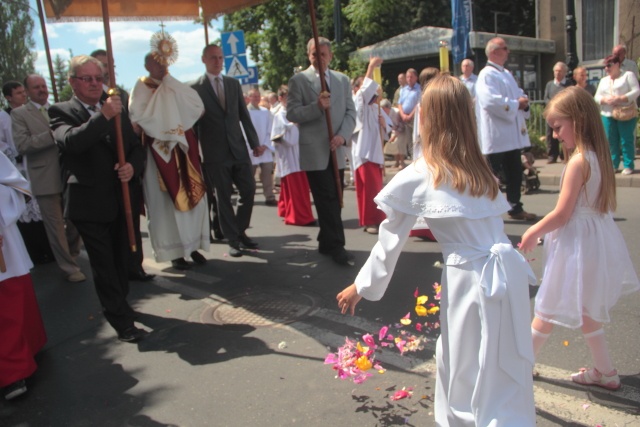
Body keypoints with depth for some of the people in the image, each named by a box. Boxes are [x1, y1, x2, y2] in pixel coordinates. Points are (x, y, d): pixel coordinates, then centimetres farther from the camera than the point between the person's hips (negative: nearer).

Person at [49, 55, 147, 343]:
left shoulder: (117, 110, 9)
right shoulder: (61, 111, -5)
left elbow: (136, 146, 9)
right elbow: (70, 142, -25)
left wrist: (132, 166, -11)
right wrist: (103, 116, -30)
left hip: (121, 198, 5)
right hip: (89, 203, -5)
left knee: (121, 260, 19)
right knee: (103, 265, 1)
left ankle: (118, 305, 40)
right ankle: (122, 321, 10)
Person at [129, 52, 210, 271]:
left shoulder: (175, 88, 12)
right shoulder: (141, 89, 0)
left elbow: (197, 107, -6)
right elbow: (138, 115, -19)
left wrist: (169, 80, -8)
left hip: (184, 150, 4)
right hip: (158, 153, -4)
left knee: (193, 196, 5)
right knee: (166, 202, 0)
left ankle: (193, 246, 16)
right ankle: (174, 252, 9)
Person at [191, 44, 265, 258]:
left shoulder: (234, 84, 11)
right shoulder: (195, 88, -1)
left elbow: (244, 116, 12)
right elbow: (193, 123, -1)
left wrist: (255, 142, 7)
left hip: (239, 148, 4)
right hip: (215, 153, -4)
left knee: (249, 190, 3)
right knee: (224, 197, 2)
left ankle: (240, 232, 22)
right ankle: (233, 240, 12)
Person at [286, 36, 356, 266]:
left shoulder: (342, 80, 13)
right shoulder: (298, 80, 0)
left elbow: (351, 112, 7)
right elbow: (291, 114, -7)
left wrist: (343, 135, -10)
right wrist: (317, 106, -21)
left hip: (336, 150, 5)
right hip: (313, 151, -4)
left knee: (332, 199, 11)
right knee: (327, 200, -5)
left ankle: (326, 242, 25)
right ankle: (336, 245, 2)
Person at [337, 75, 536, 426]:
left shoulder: (417, 177, -6)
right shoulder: (479, 168, 9)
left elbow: (390, 241, -1)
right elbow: (490, 222, 8)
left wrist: (362, 286, 10)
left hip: (470, 279, -6)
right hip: (509, 268, 6)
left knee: (471, 374, 12)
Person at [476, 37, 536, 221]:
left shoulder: (507, 74, 19)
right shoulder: (487, 75, -11)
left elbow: (518, 94, 22)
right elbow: (490, 101, -25)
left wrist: (523, 101, -2)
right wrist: (516, 104, -14)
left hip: (513, 135, 9)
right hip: (496, 136, -9)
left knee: (515, 173, 13)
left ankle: (515, 208, 25)